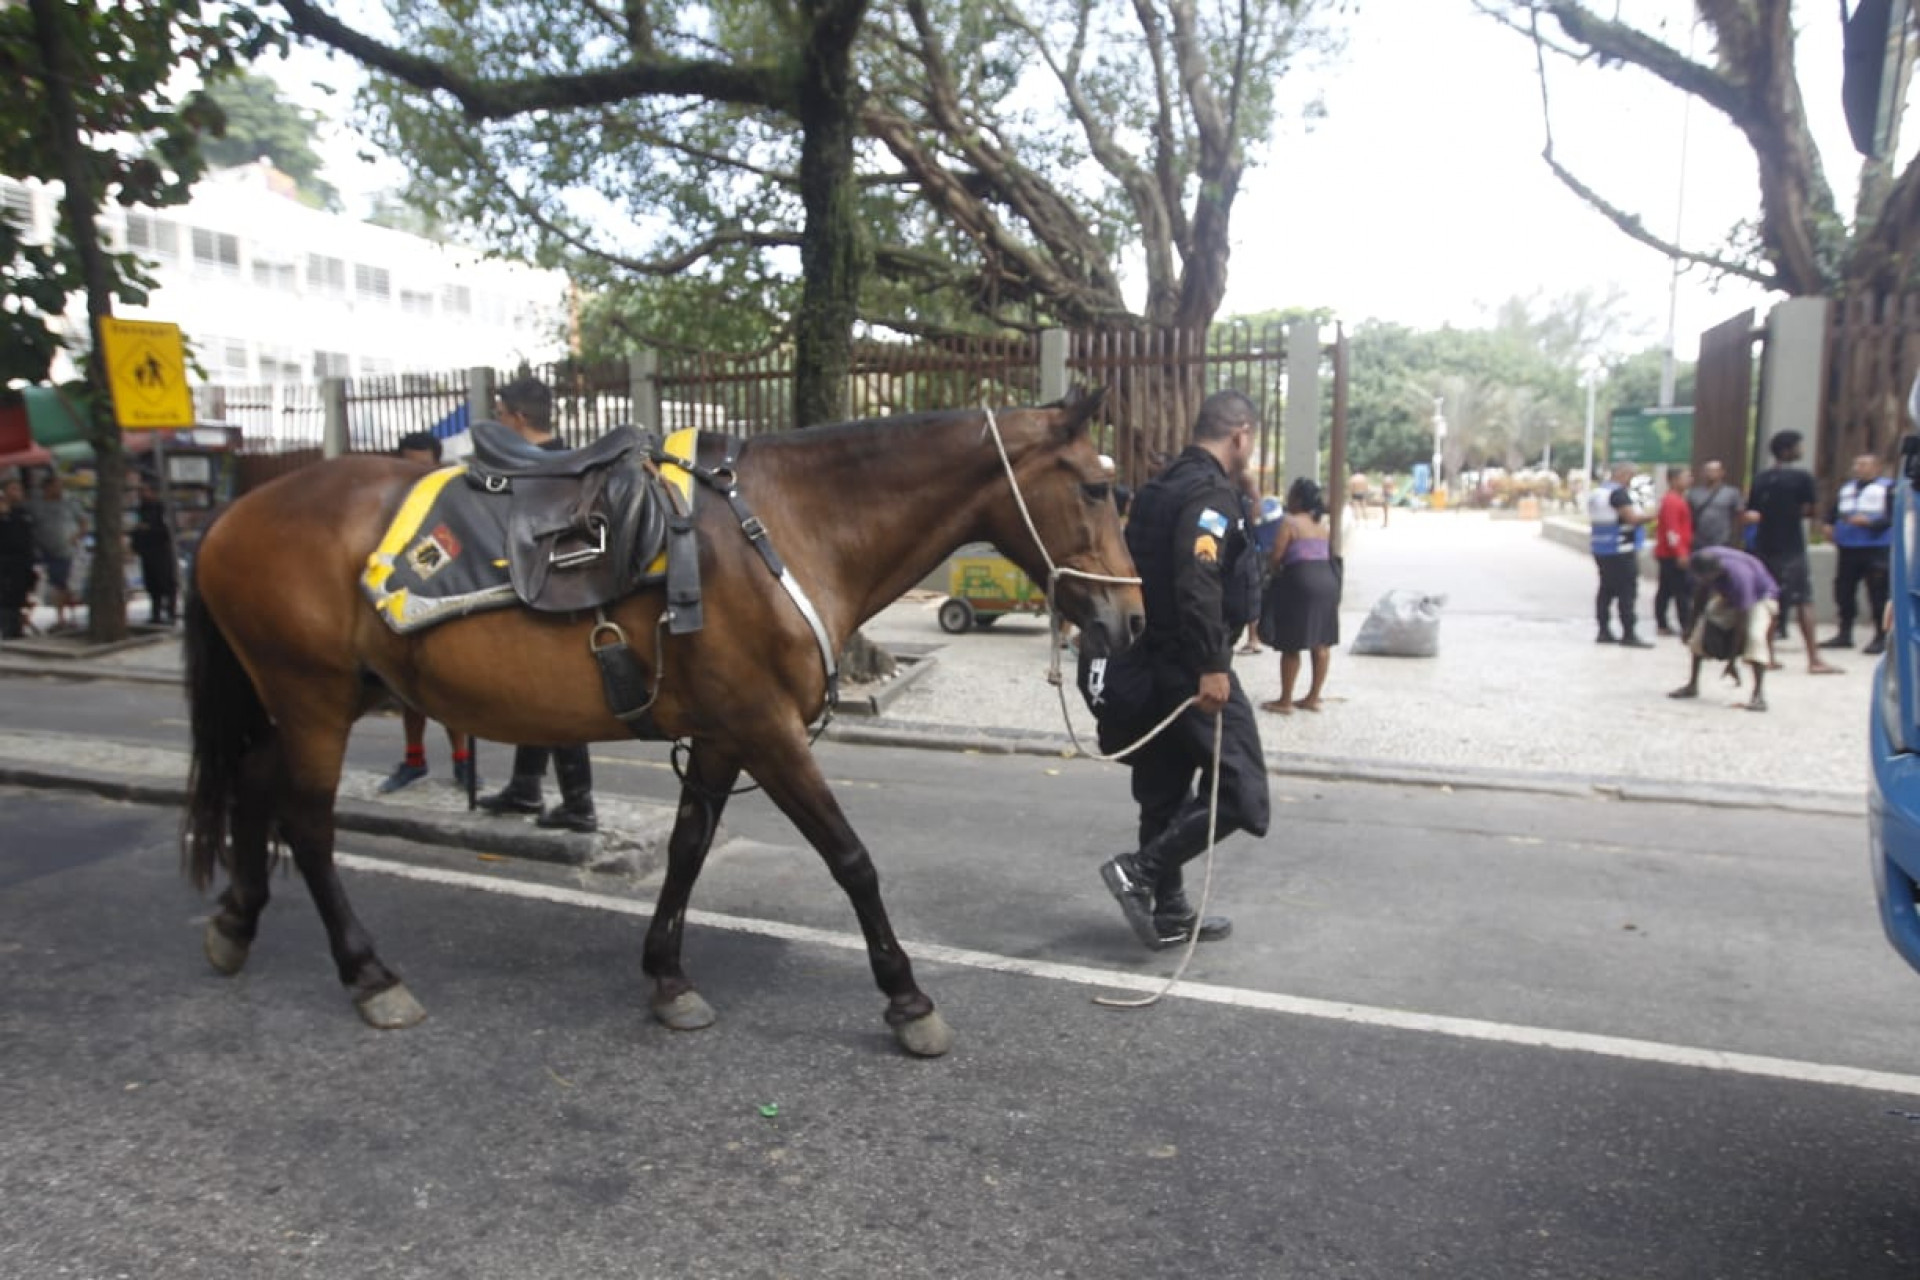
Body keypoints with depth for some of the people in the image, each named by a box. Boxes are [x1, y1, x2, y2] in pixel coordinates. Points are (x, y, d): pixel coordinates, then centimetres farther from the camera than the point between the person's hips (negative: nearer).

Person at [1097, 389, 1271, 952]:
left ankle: (1170, 916, 23)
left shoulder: (1156, 489, 15)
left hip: (1150, 663, 10)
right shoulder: (1213, 491, -14)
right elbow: (1198, 583, -28)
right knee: (1242, 793, -2)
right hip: (1190, 668, -10)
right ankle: (1139, 871, -5)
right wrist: (1211, 666, -28)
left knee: (1163, 794, 15)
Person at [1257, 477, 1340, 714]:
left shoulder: (1290, 522, -6)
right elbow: (1327, 554, 16)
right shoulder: (1321, 524, 16)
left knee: (1291, 646, 0)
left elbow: (1275, 556, -10)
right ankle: (1313, 697, 18)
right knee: (1321, 644, 11)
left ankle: (1285, 701, 4)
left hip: (1301, 582, -8)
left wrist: (1273, 571, 12)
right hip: (1328, 581, 8)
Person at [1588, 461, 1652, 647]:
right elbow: (1632, 518, -22)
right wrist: (1648, 515, -3)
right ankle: (1628, 635, -5)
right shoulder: (1619, 492, -14)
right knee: (1627, 592, -6)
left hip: (1601, 549, 9)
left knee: (1606, 590, 13)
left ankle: (1604, 632, 15)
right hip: (1621, 550, -9)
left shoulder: (1597, 491, 14)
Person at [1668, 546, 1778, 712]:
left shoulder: (1738, 576, -42)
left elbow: (1740, 622, -35)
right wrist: (1693, 626, 5)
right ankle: (1692, 685, 10)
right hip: (1728, 595, 6)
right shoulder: (1702, 562, -26)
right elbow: (1700, 594, -4)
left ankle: (1758, 695, -26)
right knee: (1702, 629, -1)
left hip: (1759, 596, -6)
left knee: (1755, 635, -28)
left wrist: (1732, 661, -31)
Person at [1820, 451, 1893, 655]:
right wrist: (1830, 525, 4)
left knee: (1878, 593, -6)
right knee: (1843, 591, 9)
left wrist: (1869, 521, -22)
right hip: (1848, 548, 6)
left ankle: (1881, 637, 0)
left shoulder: (1887, 488, -1)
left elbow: (1893, 516, -10)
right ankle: (1844, 634, 19)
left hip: (1876, 549, -6)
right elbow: (1834, 512, 23)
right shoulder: (1846, 488, 18)